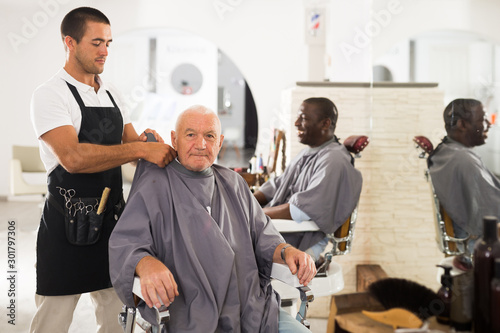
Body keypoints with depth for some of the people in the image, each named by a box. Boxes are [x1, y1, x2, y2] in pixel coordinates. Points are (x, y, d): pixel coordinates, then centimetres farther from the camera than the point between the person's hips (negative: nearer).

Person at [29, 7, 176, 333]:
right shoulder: (50, 94, -11)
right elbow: (72, 157, -25)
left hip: (112, 218, 7)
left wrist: (149, 141, -8)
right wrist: (142, 149, -28)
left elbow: (131, 143, 16)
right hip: (67, 223, -7)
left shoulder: (112, 95, 12)